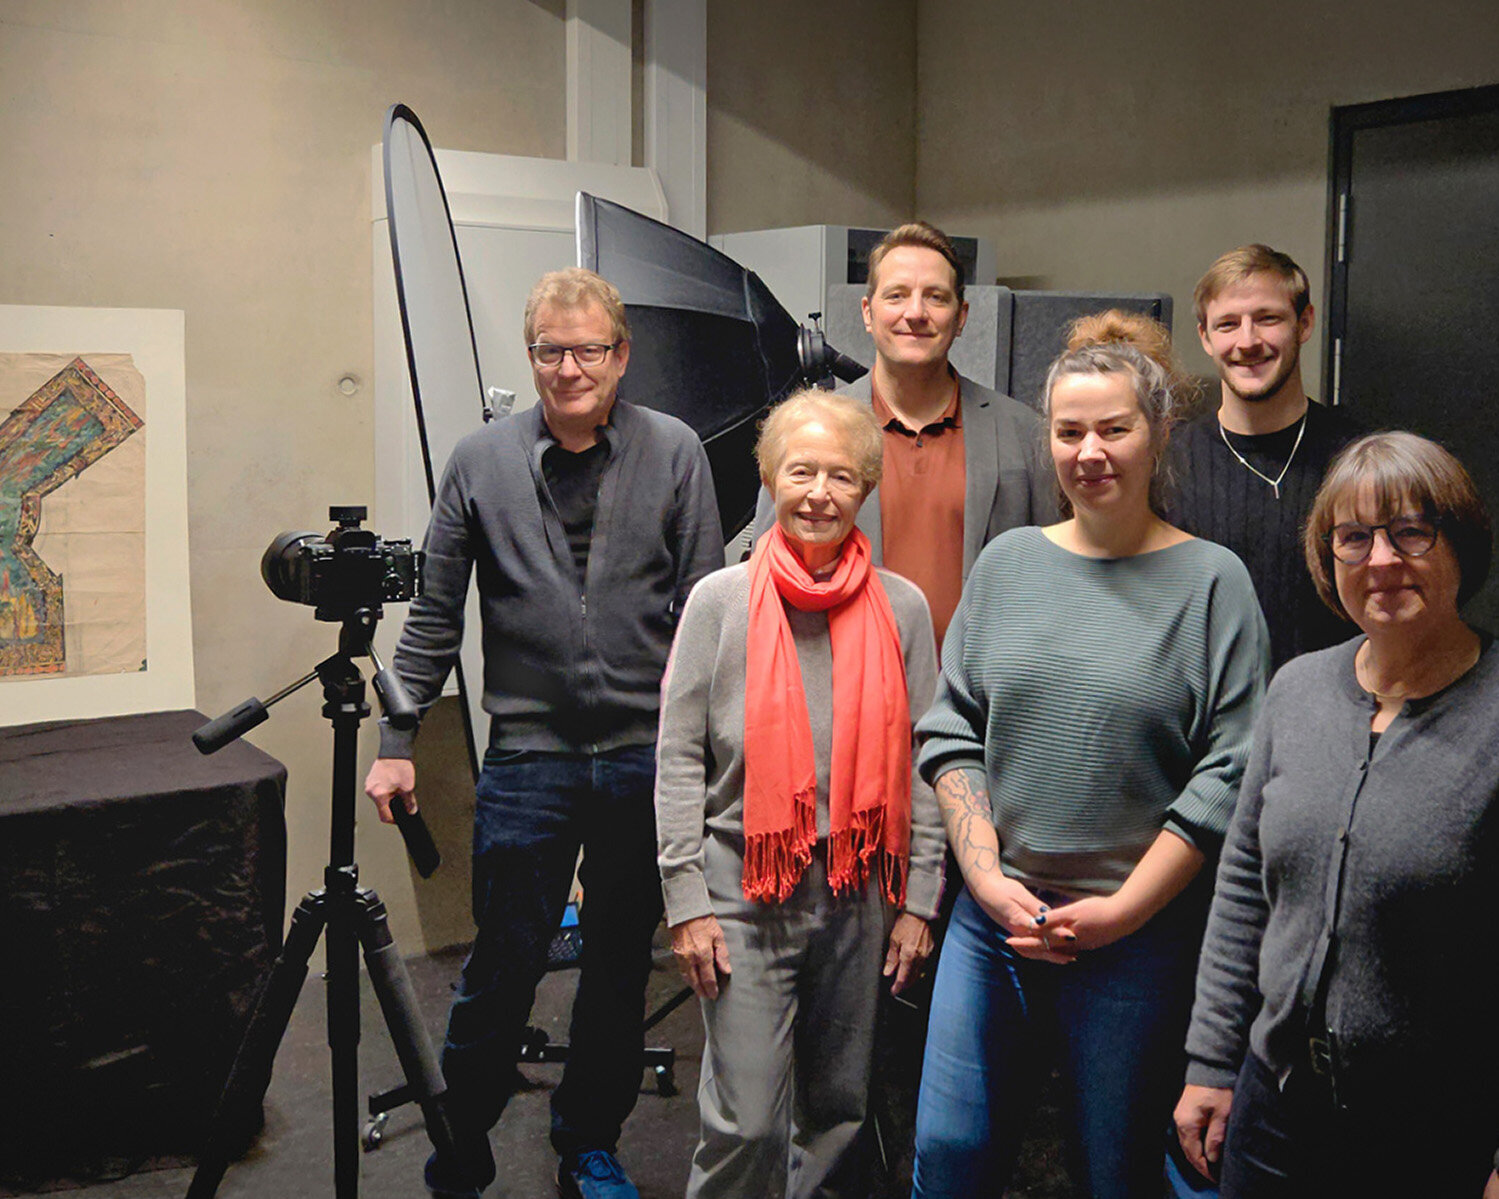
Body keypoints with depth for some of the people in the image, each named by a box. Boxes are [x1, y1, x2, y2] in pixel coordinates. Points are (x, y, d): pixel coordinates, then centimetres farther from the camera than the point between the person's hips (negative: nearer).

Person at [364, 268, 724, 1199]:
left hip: (647, 758, 1)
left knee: (621, 968, 12)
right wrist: (399, 742, 2)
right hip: (529, 757, -1)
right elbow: (435, 617, 5)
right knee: (504, 967, 2)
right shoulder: (482, 462, 2)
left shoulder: (675, 453, 1)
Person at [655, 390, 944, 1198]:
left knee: (840, 1109, 13)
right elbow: (678, 759, -1)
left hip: (857, 894, 2)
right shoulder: (721, 600, -1)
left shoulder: (902, 608, 4)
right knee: (747, 1123, -3)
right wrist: (686, 901, -6)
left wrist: (919, 902, 3)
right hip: (745, 890, -2)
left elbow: (924, 767, 6)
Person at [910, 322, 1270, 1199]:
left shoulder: (1212, 579, -4)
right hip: (993, 915, 3)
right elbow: (952, 730, 6)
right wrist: (986, 876, -5)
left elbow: (1226, 775, -8)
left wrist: (1123, 909, -11)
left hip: (1143, 936, -3)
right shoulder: (1009, 561, 6)